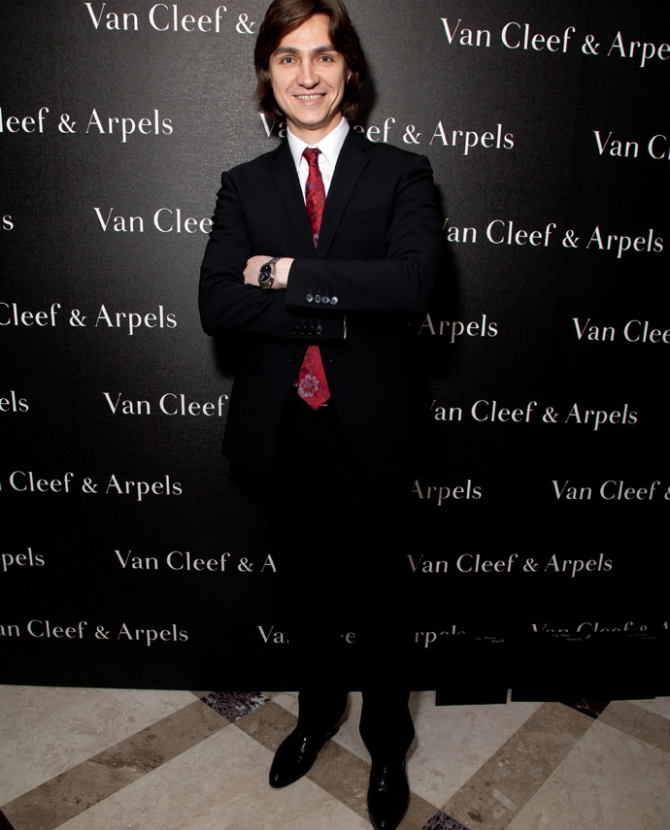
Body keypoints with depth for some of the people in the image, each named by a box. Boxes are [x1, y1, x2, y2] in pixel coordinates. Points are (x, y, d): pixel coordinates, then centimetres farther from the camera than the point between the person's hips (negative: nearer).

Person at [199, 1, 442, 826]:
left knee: (374, 598, 12)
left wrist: (285, 274, -16)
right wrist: (340, 309, -19)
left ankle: (387, 743, 40)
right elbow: (217, 304, -10)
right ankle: (319, 709, 49)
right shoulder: (244, 185, 6)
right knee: (304, 589, 20)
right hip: (279, 426, 3)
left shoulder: (401, 174, -1)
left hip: (368, 425, -2)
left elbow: (411, 285, -20)